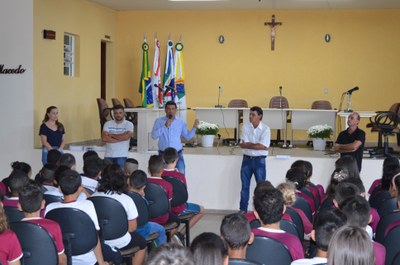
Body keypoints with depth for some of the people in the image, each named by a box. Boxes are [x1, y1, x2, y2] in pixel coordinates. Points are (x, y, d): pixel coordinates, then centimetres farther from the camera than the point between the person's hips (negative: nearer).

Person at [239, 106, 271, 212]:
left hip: (259, 160, -3)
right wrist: (256, 145, -16)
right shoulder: (245, 126, -1)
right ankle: (243, 210, 20)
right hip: (247, 159, 3)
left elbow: (264, 146, -19)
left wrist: (248, 144, -13)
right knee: (244, 186, 10)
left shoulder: (265, 129, -9)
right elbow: (242, 145, -9)